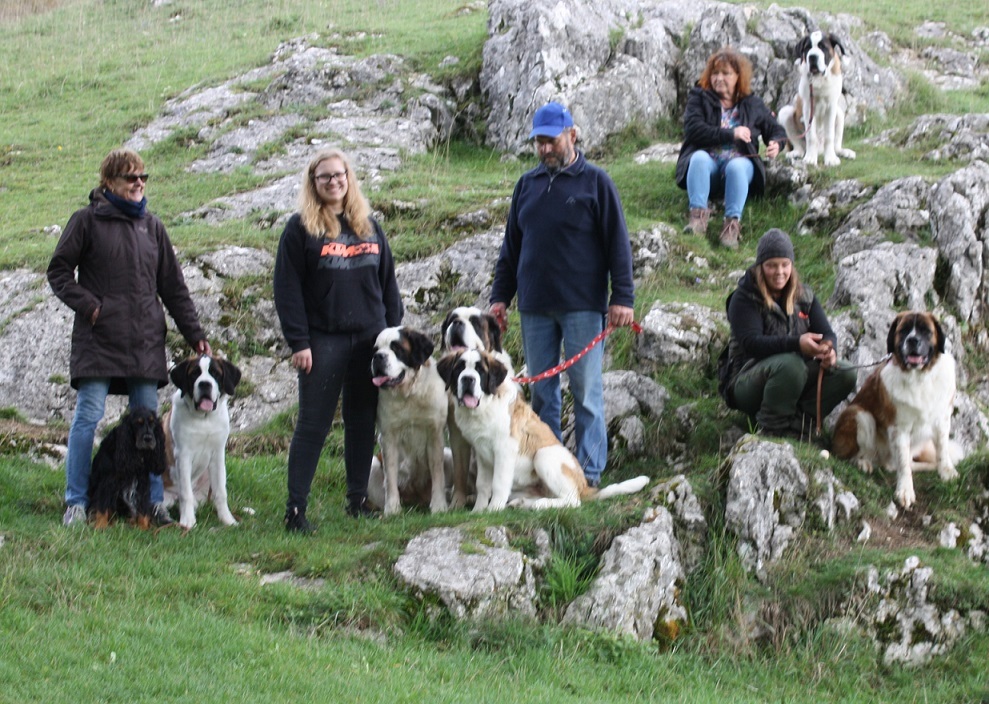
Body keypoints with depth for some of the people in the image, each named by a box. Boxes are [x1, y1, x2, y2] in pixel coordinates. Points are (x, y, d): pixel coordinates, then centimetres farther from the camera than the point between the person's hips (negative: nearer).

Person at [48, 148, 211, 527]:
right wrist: (87, 305, -11)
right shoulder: (87, 221, 1)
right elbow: (59, 272, 3)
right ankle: (76, 503, 0)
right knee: (88, 417, -6)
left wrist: (194, 335, 11)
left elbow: (173, 286, 17)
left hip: (145, 341, 4)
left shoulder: (151, 225, 14)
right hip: (98, 338, -4)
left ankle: (154, 502, 8)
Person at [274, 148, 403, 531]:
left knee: (363, 421, 8)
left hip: (369, 339, 4)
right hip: (323, 339, -4)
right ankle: (295, 507, -4)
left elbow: (387, 281, 15)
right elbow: (287, 288, -5)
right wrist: (298, 342, -11)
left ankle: (358, 499, 16)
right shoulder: (301, 227, -1)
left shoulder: (368, 225, 12)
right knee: (313, 424, -5)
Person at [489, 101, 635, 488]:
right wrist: (500, 296, 13)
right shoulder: (527, 184, 14)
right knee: (542, 391, 6)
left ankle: (589, 472, 0)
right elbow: (511, 246, 19)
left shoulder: (595, 181, 1)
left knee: (586, 391, -2)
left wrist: (622, 297, -9)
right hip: (535, 307, 5)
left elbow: (618, 243, -2)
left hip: (582, 306, -5)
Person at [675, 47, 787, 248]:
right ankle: (698, 214, -44)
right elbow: (694, 129, -9)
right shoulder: (699, 99, 9)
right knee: (699, 158, -35)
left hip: (740, 162, 0)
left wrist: (776, 144, -5)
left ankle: (733, 222, -46)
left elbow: (777, 131, 21)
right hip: (708, 162, 0)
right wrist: (730, 134, -17)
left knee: (737, 166, -35)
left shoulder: (753, 105, 15)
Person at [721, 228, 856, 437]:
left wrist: (828, 350, -25)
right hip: (748, 382, -6)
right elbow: (751, 343, -23)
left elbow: (827, 333, 2)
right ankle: (771, 427, -21)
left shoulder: (803, 295, 10)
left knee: (845, 374, -15)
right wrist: (797, 343, -38)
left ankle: (797, 421, -19)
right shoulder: (744, 299, -8)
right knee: (789, 364, -37)